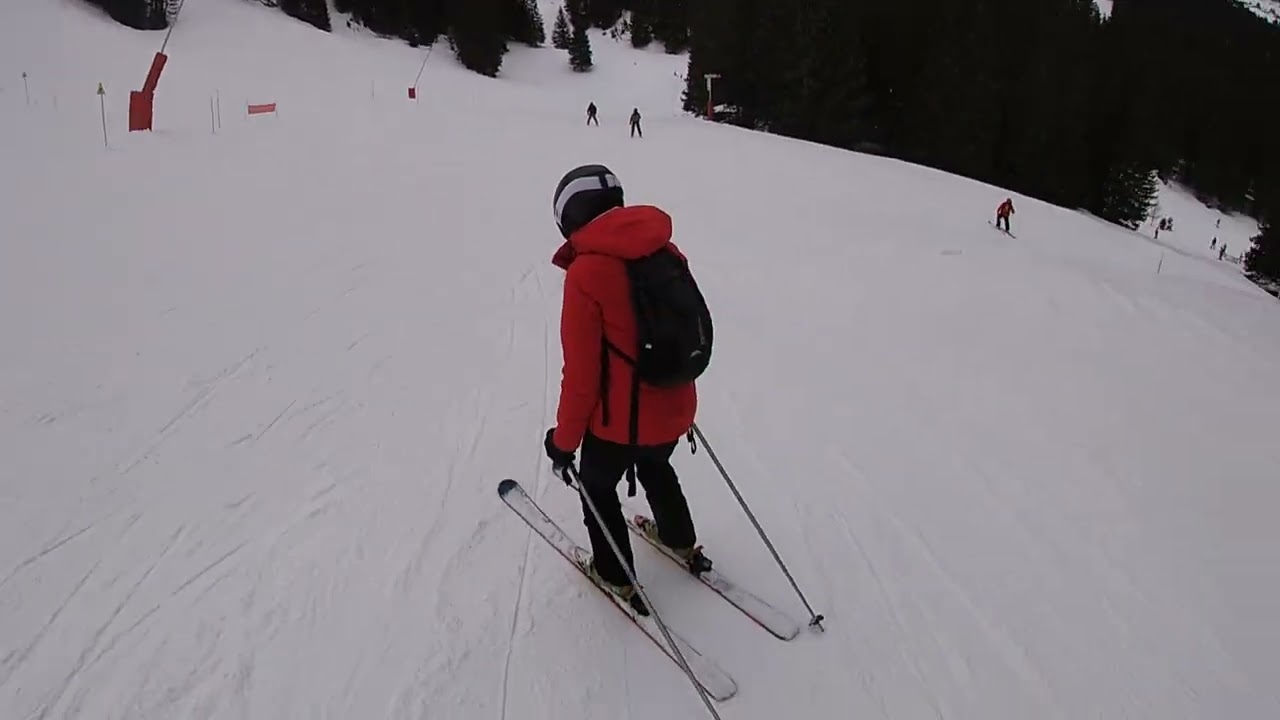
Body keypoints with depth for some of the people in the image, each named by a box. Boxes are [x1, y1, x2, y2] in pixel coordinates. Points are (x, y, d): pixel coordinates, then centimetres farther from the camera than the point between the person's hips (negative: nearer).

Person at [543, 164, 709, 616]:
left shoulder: (586, 272, -22)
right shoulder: (666, 252, -3)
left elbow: (581, 373, -19)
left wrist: (564, 440, -5)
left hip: (620, 418, -6)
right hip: (674, 409, 6)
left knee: (597, 488, 22)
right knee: (656, 469, 34)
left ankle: (616, 577, 37)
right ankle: (683, 544, 53)